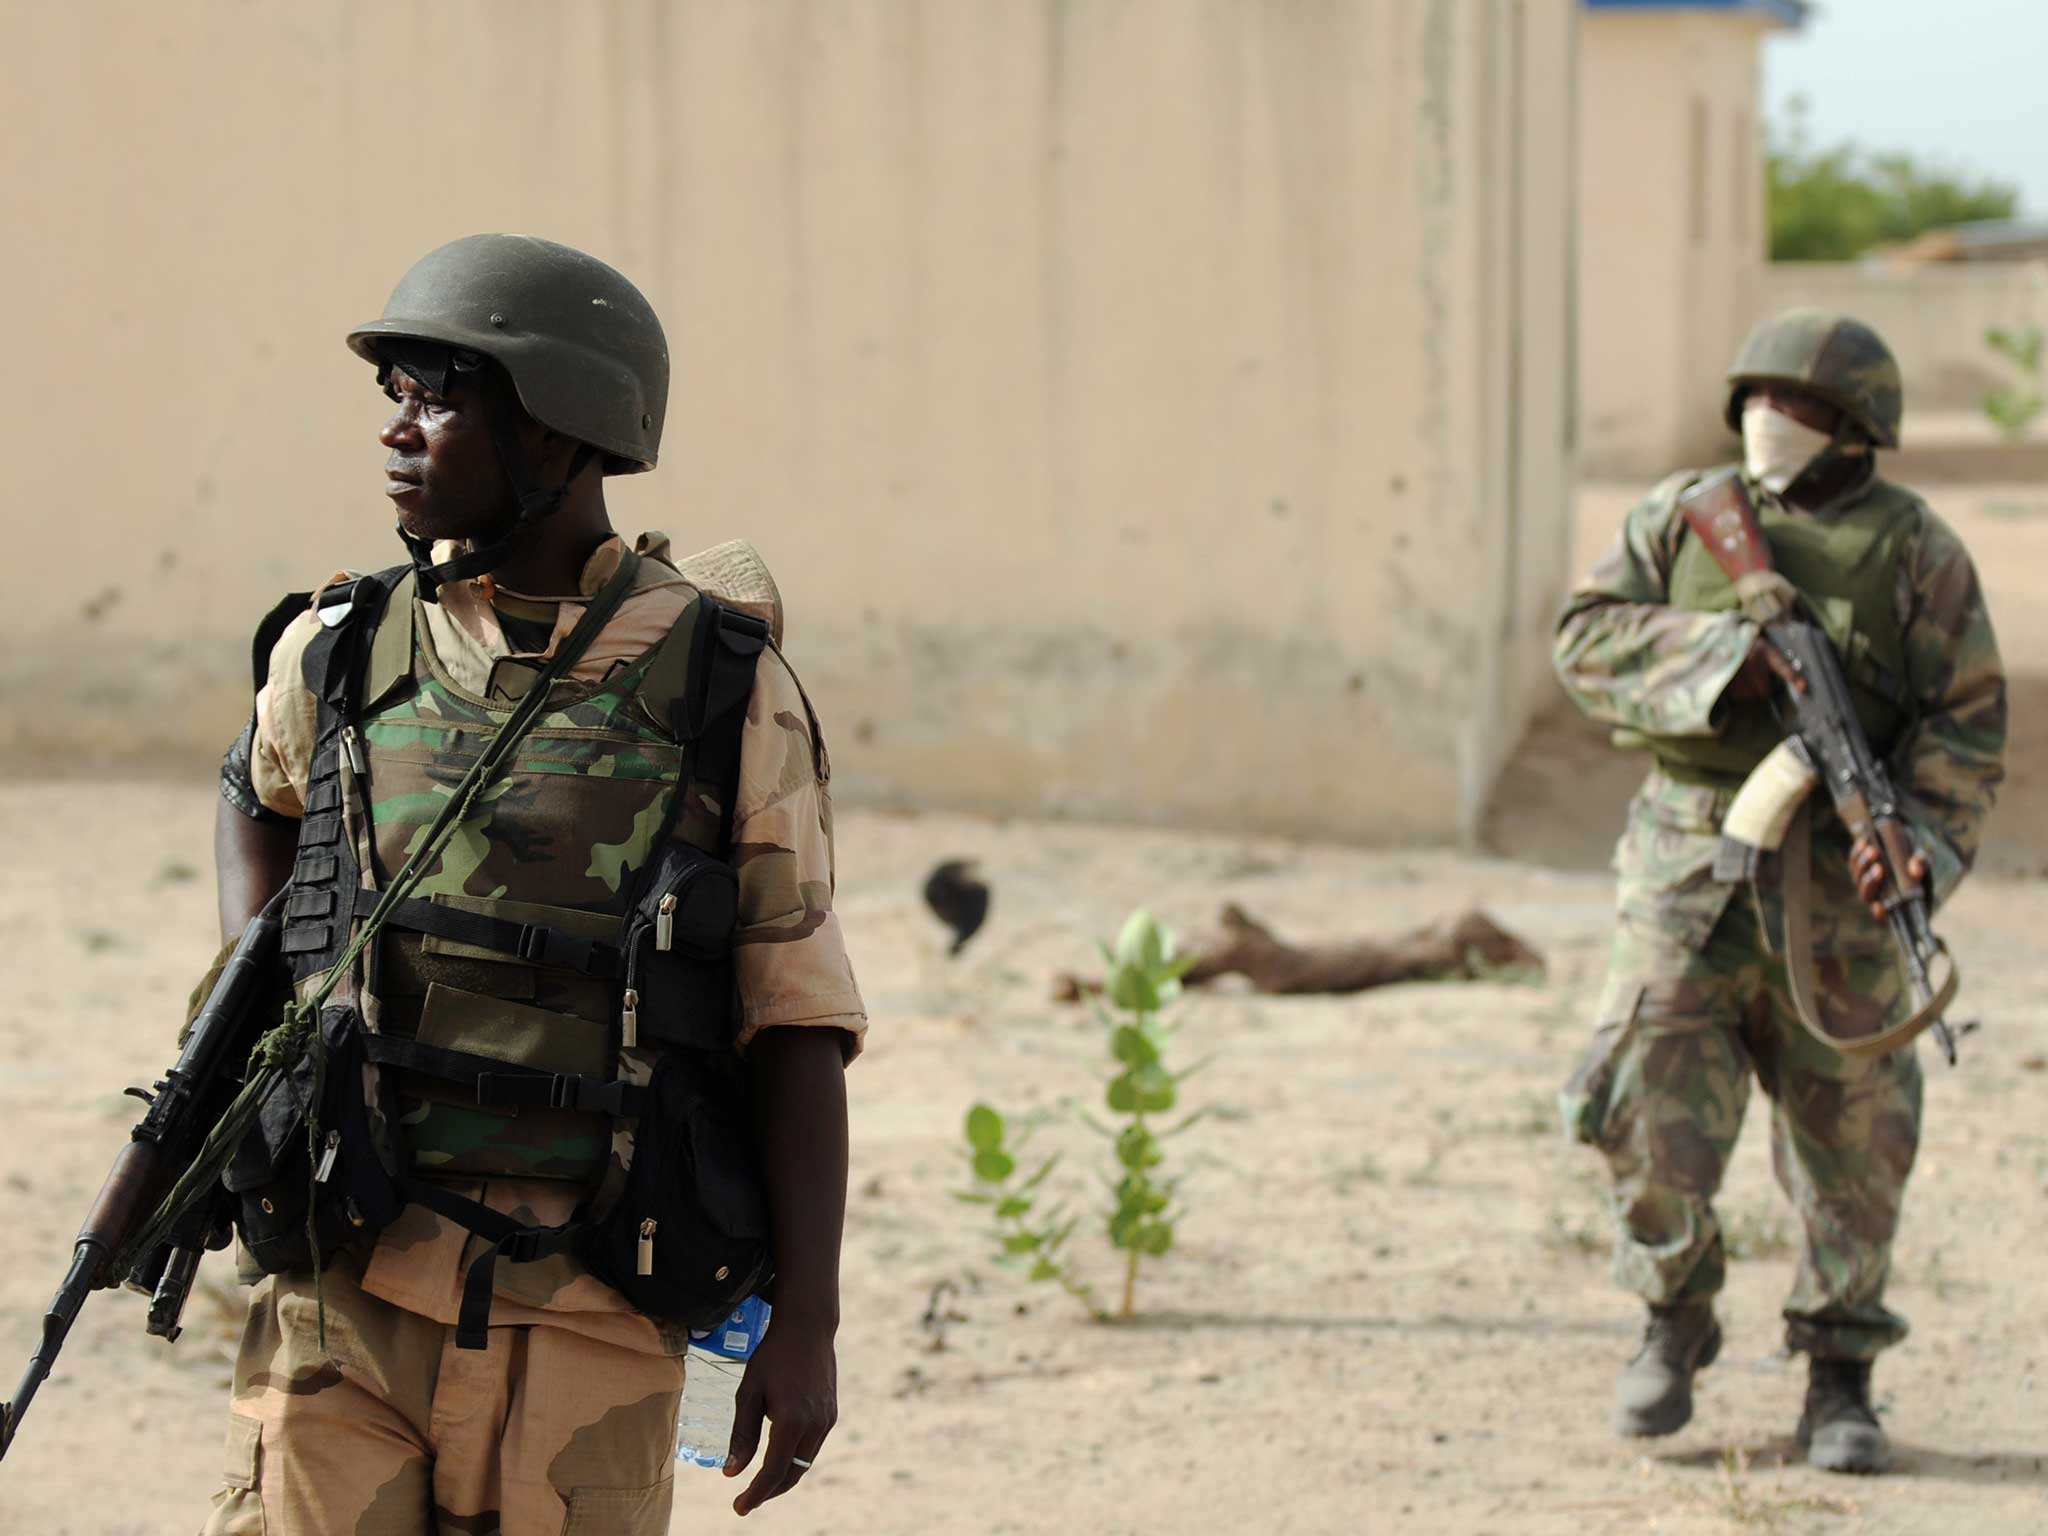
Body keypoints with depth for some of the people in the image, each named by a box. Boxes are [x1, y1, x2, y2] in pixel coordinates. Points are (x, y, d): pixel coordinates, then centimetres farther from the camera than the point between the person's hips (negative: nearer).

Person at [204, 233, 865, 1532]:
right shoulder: (339, 654, 7)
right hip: (346, 1292, 2)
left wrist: (808, 1324, -5)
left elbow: (796, 1024, 1)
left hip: (583, 1322, -2)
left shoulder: (727, 688, 0)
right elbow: (259, 793, 32)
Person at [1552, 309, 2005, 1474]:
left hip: (1835, 883, -1)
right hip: (1691, 863, 1)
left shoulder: (1916, 551, 1)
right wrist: (1717, 652, -17)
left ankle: (1841, 1383, 14)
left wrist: (1922, 839, -19)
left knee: (1852, 1135, 1)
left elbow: (1967, 721, -2)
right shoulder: (1683, 518, 6)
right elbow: (1588, 636, -1)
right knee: (1654, 1108, -7)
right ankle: (1676, 1322, 17)